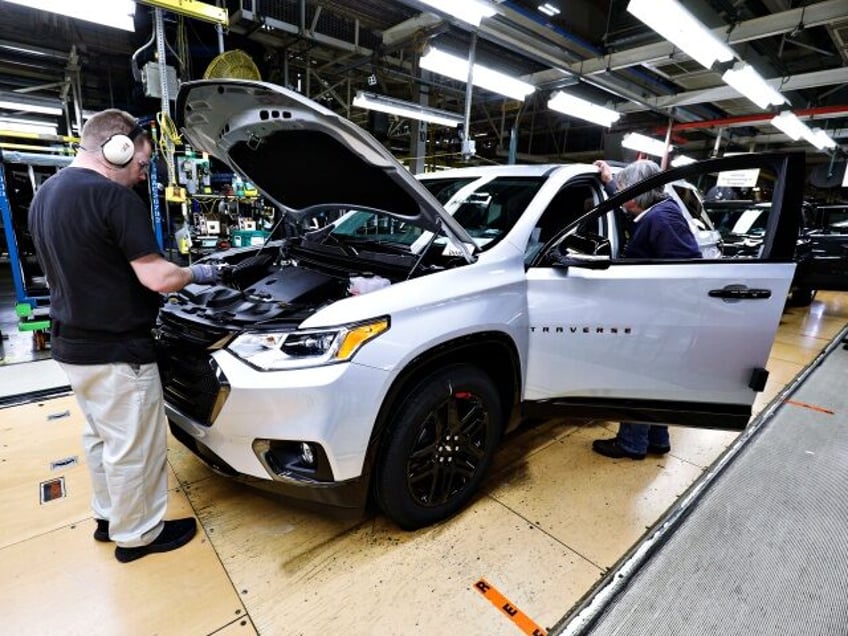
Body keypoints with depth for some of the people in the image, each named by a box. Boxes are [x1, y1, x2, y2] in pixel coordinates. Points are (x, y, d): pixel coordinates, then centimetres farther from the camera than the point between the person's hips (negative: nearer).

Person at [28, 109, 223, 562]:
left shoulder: (43, 195, 10)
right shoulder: (113, 196, -20)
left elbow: (75, 270, 16)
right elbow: (158, 278, -24)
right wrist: (195, 274, -4)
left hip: (71, 344, 10)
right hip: (115, 351, -9)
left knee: (101, 439, 24)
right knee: (133, 448, 7)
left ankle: (107, 516, 41)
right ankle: (137, 534, 25)